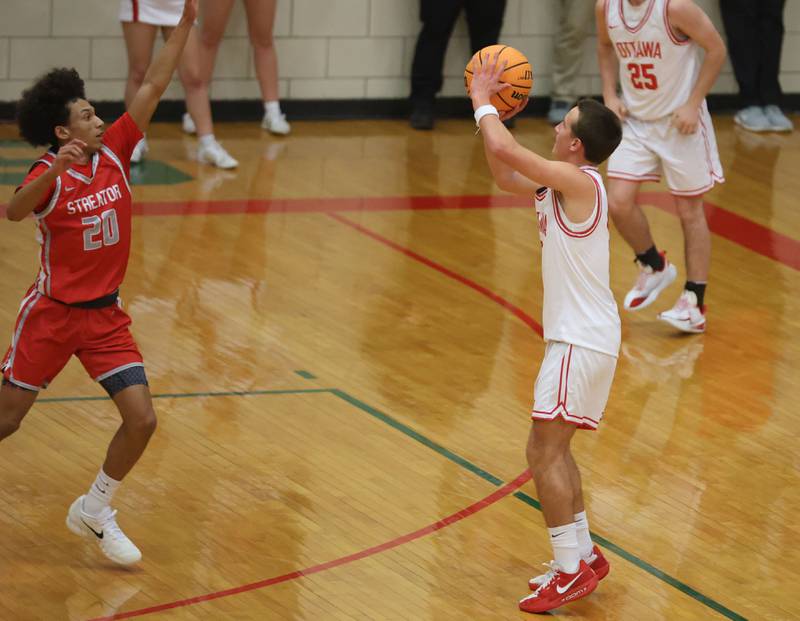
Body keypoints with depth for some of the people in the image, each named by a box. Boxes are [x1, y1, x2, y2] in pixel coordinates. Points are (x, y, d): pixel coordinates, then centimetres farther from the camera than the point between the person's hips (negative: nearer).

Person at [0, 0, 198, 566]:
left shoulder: (114, 152, -1)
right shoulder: (50, 174, -16)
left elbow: (153, 88, -2)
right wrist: (54, 170, -55)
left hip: (105, 315, 5)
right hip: (52, 313, -5)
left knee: (142, 419, -6)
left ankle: (94, 512, 13)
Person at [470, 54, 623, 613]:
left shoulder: (579, 181, -17)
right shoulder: (562, 186, 10)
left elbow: (506, 152, -25)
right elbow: (505, 175, 24)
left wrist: (483, 101, -9)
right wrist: (491, 113, 14)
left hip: (582, 340, -10)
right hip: (580, 335, 10)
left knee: (545, 451, -9)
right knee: (553, 450, 18)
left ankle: (570, 571, -6)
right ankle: (584, 556, 26)